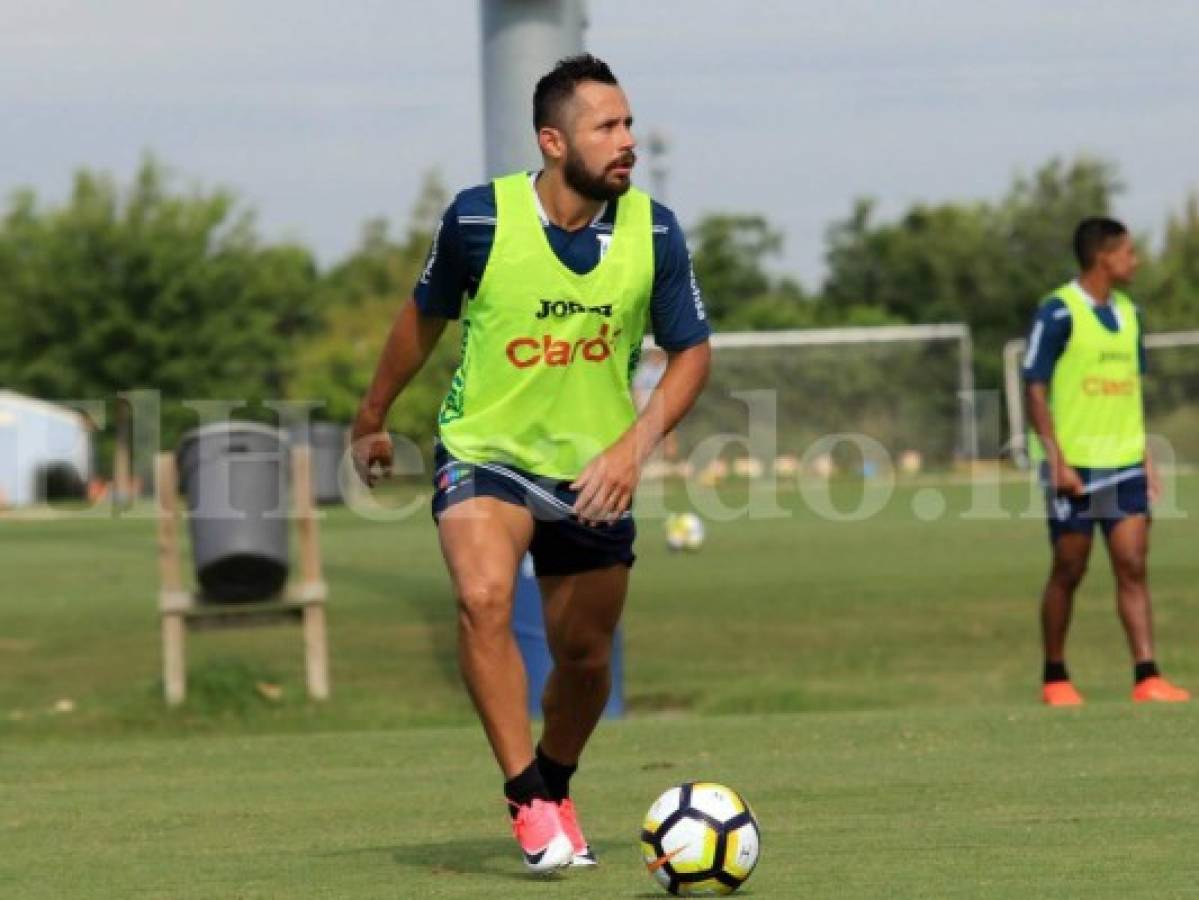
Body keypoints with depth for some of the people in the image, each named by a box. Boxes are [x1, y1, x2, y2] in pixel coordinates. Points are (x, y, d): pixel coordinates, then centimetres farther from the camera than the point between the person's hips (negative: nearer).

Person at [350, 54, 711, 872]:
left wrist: (635, 445, -19)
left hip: (594, 473, 3)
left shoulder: (654, 232, -11)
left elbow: (692, 351, -3)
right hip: (483, 454, -3)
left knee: (584, 656, 12)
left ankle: (555, 789, 41)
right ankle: (529, 806, -25)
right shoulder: (480, 219, -15)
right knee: (484, 599, -29)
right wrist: (373, 420, 16)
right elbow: (425, 318, 4)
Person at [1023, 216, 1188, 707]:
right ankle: (1055, 678, 16)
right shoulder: (1058, 313, -10)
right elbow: (1035, 389, -11)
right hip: (1075, 465, -6)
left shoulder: (1127, 313, 11)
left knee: (1133, 567, -3)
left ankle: (1146, 677, -7)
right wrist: (1056, 459, -17)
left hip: (1125, 463, 6)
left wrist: (1145, 455, 14)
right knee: (1068, 573, 3)